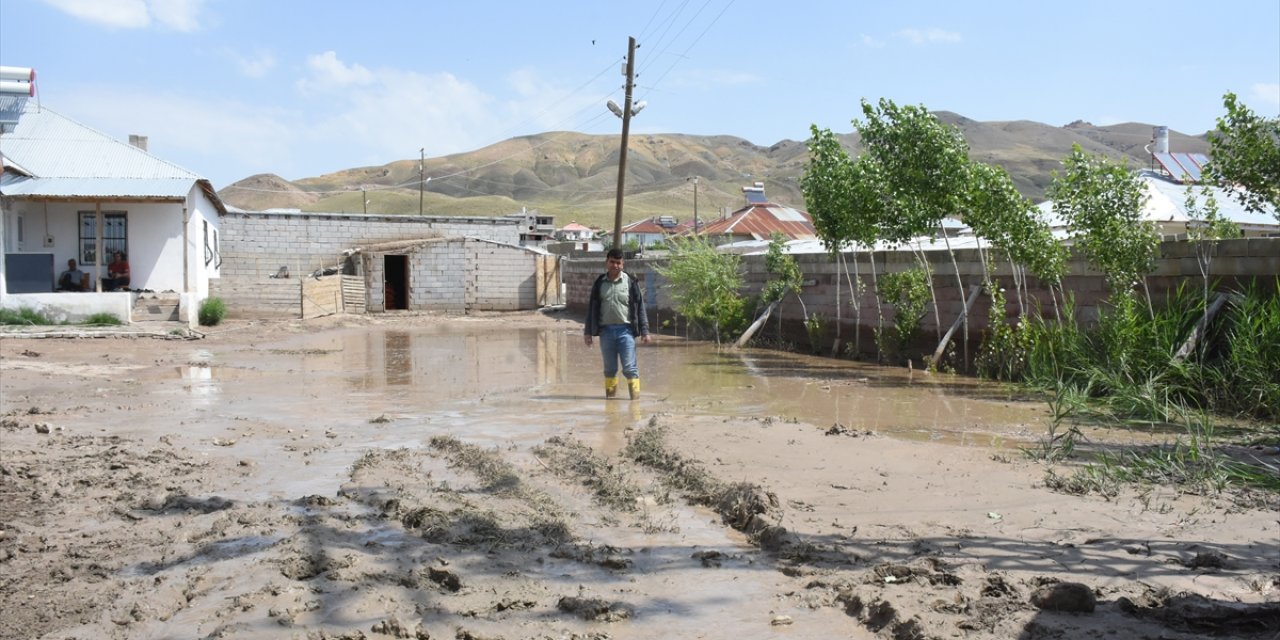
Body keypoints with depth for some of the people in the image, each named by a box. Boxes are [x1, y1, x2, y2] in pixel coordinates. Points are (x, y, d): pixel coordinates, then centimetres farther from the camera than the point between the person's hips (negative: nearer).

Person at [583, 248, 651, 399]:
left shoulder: (630, 282, 2)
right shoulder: (599, 283, 9)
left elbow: (640, 307, 3)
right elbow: (592, 308, 13)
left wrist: (644, 330, -2)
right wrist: (588, 332, 11)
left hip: (625, 330, -3)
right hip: (606, 330, 3)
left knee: (629, 367, -6)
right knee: (609, 368, 10)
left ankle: (635, 396, -1)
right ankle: (610, 395, 20)